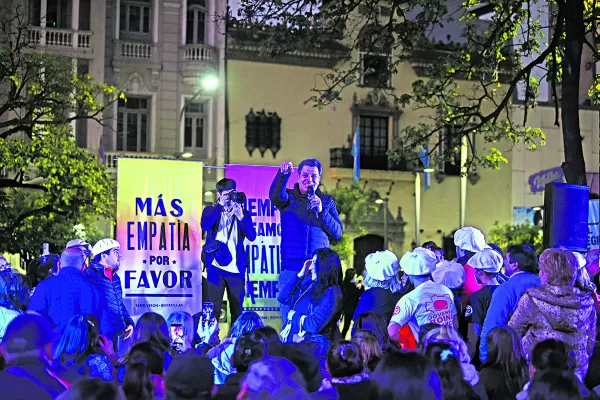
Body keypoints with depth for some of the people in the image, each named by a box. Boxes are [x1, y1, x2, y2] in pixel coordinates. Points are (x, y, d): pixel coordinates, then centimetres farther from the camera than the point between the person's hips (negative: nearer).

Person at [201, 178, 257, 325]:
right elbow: (205, 226, -13)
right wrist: (220, 205, -13)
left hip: (236, 269, 1)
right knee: (214, 309, -4)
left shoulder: (242, 212, 10)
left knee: (237, 310, 4)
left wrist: (241, 216, -14)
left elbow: (252, 236, -2)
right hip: (216, 267, -1)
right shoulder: (211, 210, 8)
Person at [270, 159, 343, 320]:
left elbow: (338, 233, 3)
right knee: (289, 318, -1)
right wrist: (283, 175, -36)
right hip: (291, 268, -1)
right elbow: (275, 195, -18)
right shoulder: (289, 197, 6)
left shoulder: (327, 201, 12)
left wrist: (321, 211, -10)